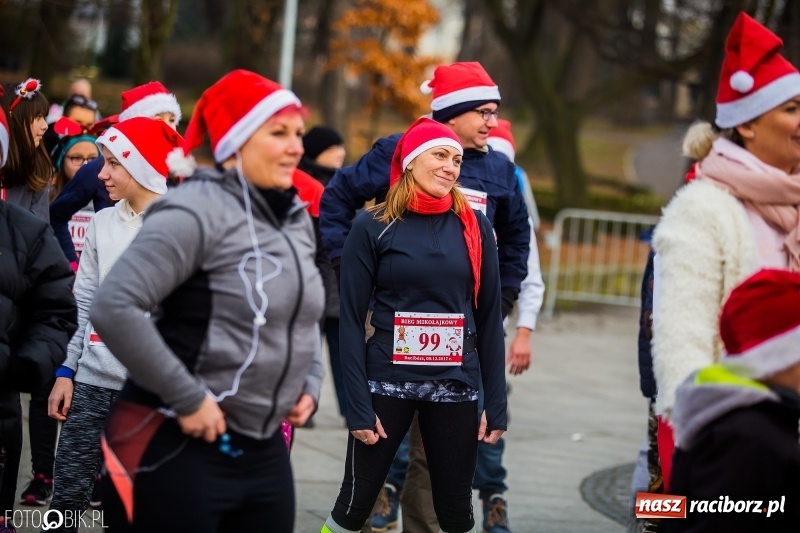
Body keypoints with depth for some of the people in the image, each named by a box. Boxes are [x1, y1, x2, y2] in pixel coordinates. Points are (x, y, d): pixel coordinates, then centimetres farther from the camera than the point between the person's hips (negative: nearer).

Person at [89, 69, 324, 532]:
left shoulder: (297, 218, 10)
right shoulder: (198, 212, -15)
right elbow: (114, 308, -24)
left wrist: (309, 383, 10)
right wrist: (187, 399, -21)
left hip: (263, 449, 8)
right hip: (178, 447, -7)